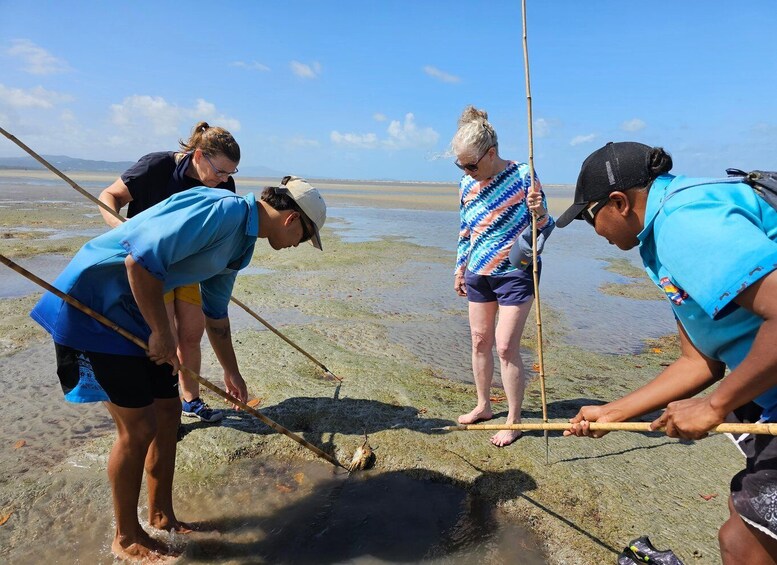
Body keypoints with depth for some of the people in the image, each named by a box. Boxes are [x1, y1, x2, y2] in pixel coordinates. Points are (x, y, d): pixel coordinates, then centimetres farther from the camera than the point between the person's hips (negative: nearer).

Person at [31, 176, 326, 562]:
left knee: (168, 410, 12)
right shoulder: (224, 210, -22)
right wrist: (162, 334, -17)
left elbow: (216, 315, 20)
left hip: (133, 311, 10)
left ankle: (161, 515, 30)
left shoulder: (240, 244, 9)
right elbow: (140, 260, -29)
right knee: (138, 427, -3)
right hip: (92, 302, -9)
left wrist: (231, 372, 29)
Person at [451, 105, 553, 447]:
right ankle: (483, 406, 30)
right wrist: (460, 268, 16)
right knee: (479, 341, 12)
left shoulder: (522, 176, -14)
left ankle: (514, 420, 11)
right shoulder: (467, 184, 2)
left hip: (516, 274, -6)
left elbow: (544, 228, -10)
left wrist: (538, 211, -32)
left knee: (506, 347, -6)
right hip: (479, 274, 6)